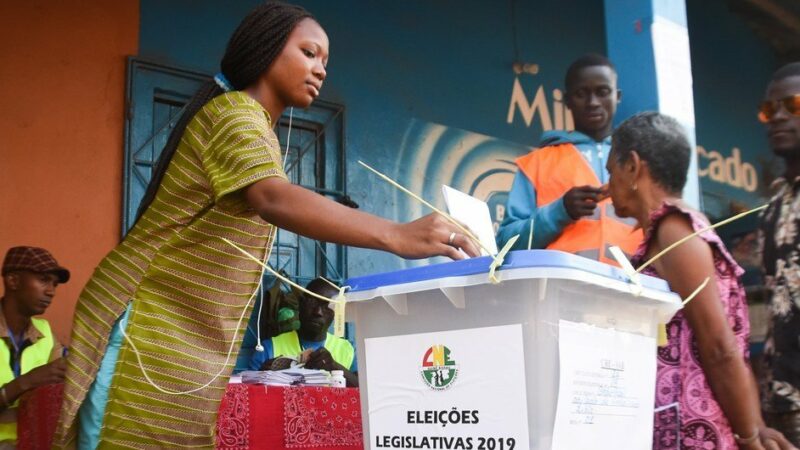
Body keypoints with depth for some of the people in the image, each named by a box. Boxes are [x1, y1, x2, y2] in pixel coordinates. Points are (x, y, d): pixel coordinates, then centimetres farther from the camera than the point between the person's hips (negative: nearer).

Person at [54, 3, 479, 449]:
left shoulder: (253, 125, 19)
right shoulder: (233, 111, -14)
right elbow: (273, 200, -34)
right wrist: (397, 235, -45)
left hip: (187, 340, 10)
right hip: (149, 331, -9)